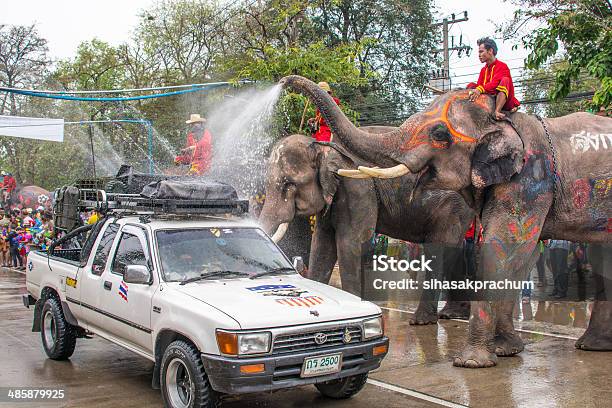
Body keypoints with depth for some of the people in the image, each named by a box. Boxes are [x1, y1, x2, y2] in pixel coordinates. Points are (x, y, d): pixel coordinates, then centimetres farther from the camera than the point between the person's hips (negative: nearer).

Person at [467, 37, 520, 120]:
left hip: (505, 102, -6)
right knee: (471, 85, 1)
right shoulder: (483, 70, 16)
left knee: (505, 80, -31)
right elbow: (479, 86, 3)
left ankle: (497, 112, -46)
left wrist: (480, 89, -39)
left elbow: (495, 83, -23)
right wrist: (474, 91, -20)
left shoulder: (502, 66, -5)